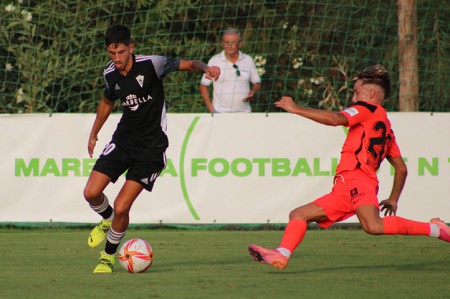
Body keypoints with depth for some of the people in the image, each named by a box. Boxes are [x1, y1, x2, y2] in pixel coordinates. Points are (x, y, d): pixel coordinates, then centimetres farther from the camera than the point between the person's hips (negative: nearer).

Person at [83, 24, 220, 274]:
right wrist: (93, 134, 29)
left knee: (121, 207, -12)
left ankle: (108, 257, 13)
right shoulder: (110, 74, 1)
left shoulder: (151, 64, -15)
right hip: (123, 139, 5)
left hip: (151, 147, -5)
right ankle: (107, 220, 29)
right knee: (91, 193, -7)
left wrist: (205, 68, -36)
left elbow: (188, 64, -13)